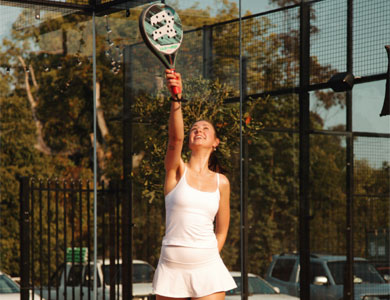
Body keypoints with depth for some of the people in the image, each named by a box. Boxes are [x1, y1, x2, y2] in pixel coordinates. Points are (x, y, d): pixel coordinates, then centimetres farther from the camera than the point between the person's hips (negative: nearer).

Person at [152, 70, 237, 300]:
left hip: (208, 266, 1)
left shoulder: (221, 182, 8)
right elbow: (175, 138, -19)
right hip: (171, 265, -1)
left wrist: (207, 259, 8)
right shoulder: (176, 170, 2)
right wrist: (176, 98, -34)